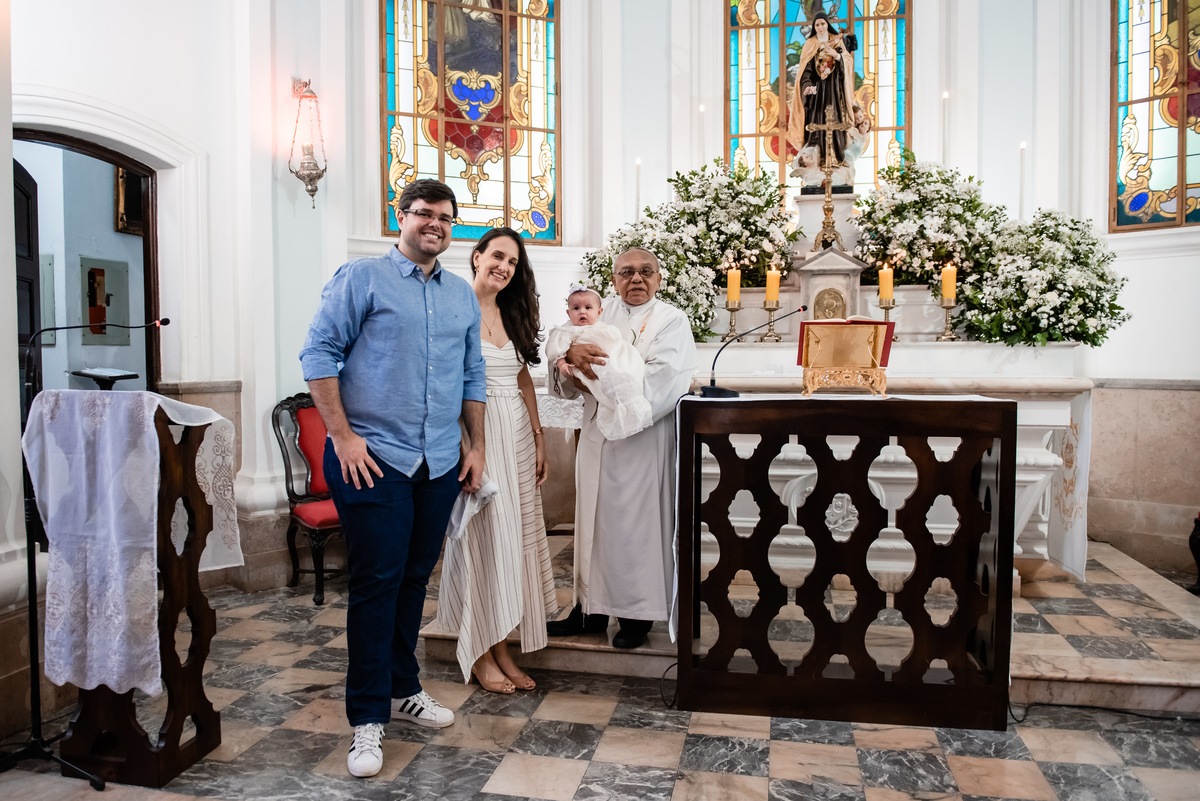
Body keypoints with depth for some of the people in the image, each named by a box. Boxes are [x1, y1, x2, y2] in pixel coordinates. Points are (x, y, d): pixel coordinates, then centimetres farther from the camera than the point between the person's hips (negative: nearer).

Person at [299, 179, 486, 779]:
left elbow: (472, 376, 19)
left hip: (440, 463, 5)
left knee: (414, 579, 14)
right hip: (374, 459, -5)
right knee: (376, 583, -3)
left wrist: (477, 447, 14)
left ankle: (403, 689, 31)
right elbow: (319, 353, -6)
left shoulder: (462, 295, 16)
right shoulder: (361, 278, -1)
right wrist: (343, 436, -12)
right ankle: (368, 718, 10)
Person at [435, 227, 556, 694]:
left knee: (514, 538, 8)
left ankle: (502, 647, 20)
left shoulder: (512, 314, 14)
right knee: (480, 538, 0)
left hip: (516, 433, 7)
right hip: (473, 432, -6)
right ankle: (479, 655, 15)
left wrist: (538, 438, 12)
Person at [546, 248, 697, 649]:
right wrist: (572, 353, -17)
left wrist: (597, 371, -14)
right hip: (597, 434, 5)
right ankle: (592, 606, 20)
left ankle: (638, 612, 13)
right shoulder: (600, 318, 14)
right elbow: (561, 376, 7)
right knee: (594, 516, 8)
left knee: (637, 521, 0)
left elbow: (660, 378, -15)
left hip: (643, 439, -4)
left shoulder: (671, 320, 1)